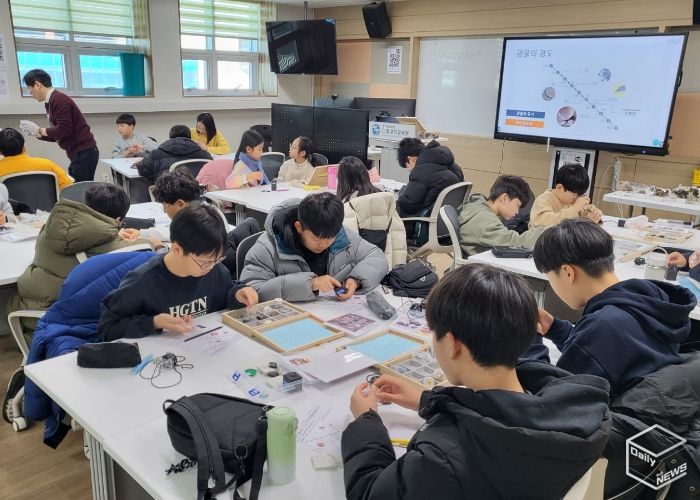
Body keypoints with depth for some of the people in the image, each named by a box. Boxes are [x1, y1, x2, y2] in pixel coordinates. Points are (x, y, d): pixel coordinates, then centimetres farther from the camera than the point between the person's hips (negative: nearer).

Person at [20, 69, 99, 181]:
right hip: (78, 153, 9)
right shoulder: (51, 101, 15)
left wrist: (39, 130, -9)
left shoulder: (58, 99, -13)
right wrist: (36, 133, 9)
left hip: (84, 152, -9)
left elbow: (64, 130, -21)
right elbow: (57, 136, 18)